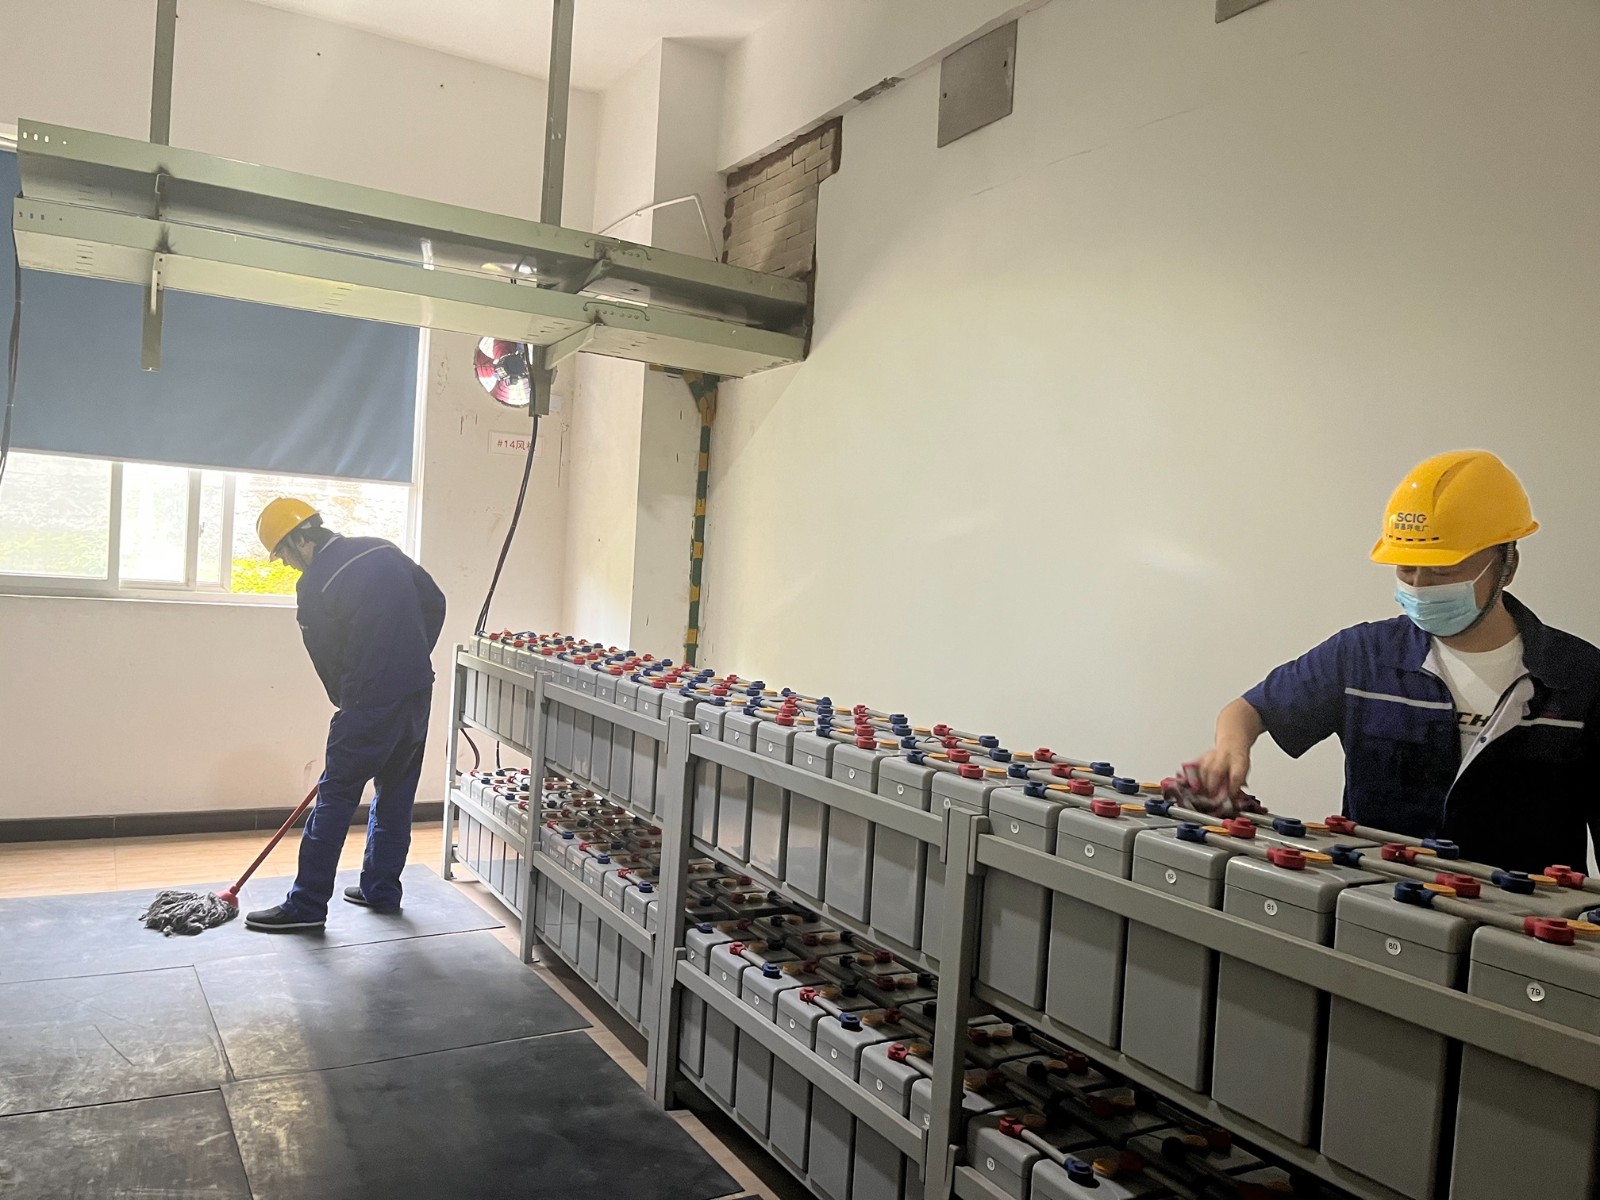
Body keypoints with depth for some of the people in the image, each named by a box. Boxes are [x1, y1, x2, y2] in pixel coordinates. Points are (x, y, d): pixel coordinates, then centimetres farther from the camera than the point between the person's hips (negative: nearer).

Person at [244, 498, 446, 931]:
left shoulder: (314, 586, -11)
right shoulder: (383, 550, 8)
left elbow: (328, 658, -3)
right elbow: (435, 603, 12)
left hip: (371, 701, -7)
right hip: (419, 692, 7)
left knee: (335, 798, 2)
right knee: (396, 793, 16)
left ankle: (307, 905, 8)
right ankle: (381, 890, 26)